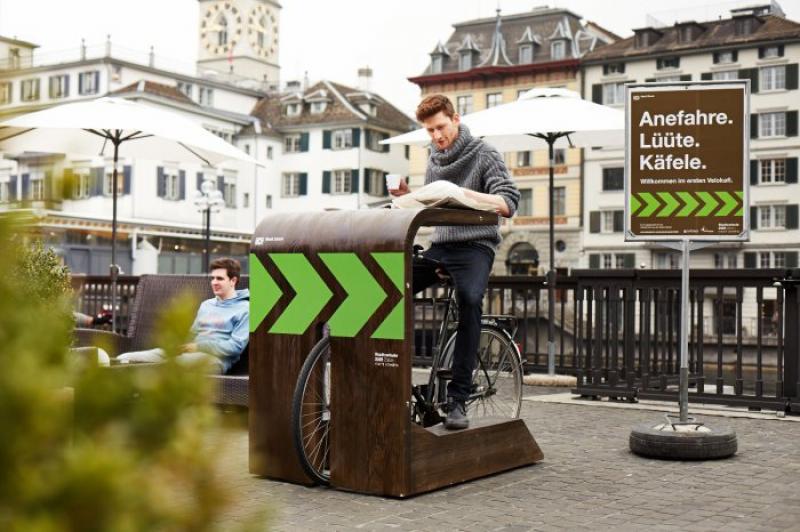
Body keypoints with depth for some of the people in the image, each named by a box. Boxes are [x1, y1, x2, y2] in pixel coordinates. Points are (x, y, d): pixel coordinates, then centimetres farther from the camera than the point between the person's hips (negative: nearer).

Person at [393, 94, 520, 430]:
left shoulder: (484, 154, -3)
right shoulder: (434, 159, 16)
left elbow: (509, 203, -12)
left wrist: (465, 193, -25)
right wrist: (408, 196, 3)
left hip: (475, 245, -6)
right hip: (440, 246, 6)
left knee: (469, 299, -32)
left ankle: (458, 399, -28)